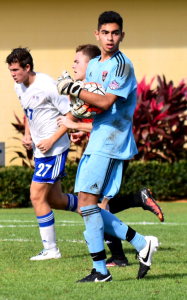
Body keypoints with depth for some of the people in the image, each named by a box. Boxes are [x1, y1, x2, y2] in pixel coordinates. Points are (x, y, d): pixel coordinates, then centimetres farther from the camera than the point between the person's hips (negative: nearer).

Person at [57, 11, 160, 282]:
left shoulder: (122, 65, -11)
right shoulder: (94, 64, 17)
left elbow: (105, 102, -20)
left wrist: (73, 89, -15)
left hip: (110, 143, -9)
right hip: (96, 142, 9)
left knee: (87, 199, -15)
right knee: (86, 206, 6)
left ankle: (100, 270, -12)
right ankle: (142, 244, 14)